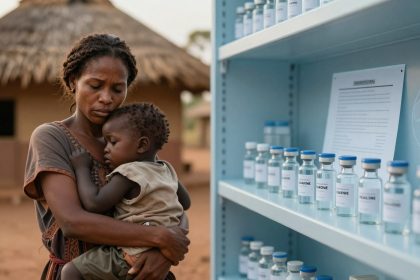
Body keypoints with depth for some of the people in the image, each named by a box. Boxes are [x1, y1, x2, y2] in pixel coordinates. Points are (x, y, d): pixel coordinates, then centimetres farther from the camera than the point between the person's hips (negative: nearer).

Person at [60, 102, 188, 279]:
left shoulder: (128, 173, -15)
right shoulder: (167, 170, 8)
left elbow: (94, 203, -22)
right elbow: (185, 201, 21)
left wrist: (82, 168, -10)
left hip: (134, 259, -9)